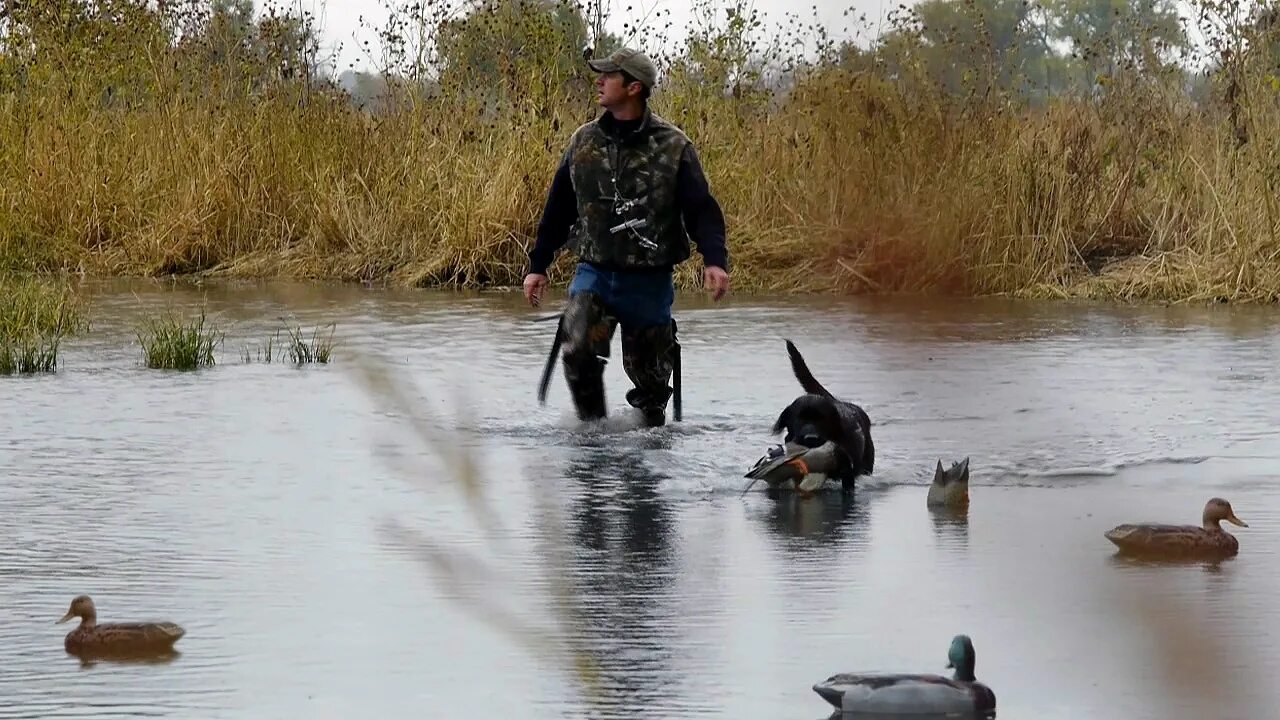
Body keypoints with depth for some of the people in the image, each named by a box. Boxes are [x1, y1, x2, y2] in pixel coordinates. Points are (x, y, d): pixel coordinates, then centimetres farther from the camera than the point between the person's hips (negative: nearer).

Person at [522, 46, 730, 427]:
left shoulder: (673, 147, -5)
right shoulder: (584, 141, 6)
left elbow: (701, 209, -8)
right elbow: (558, 208, 14)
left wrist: (714, 259, -24)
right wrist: (538, 265, 14)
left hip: (650, 280, -2)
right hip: (594, 272, 2)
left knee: (649, 374, 6)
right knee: (578, 349, -21)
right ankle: (592, 425, -4)